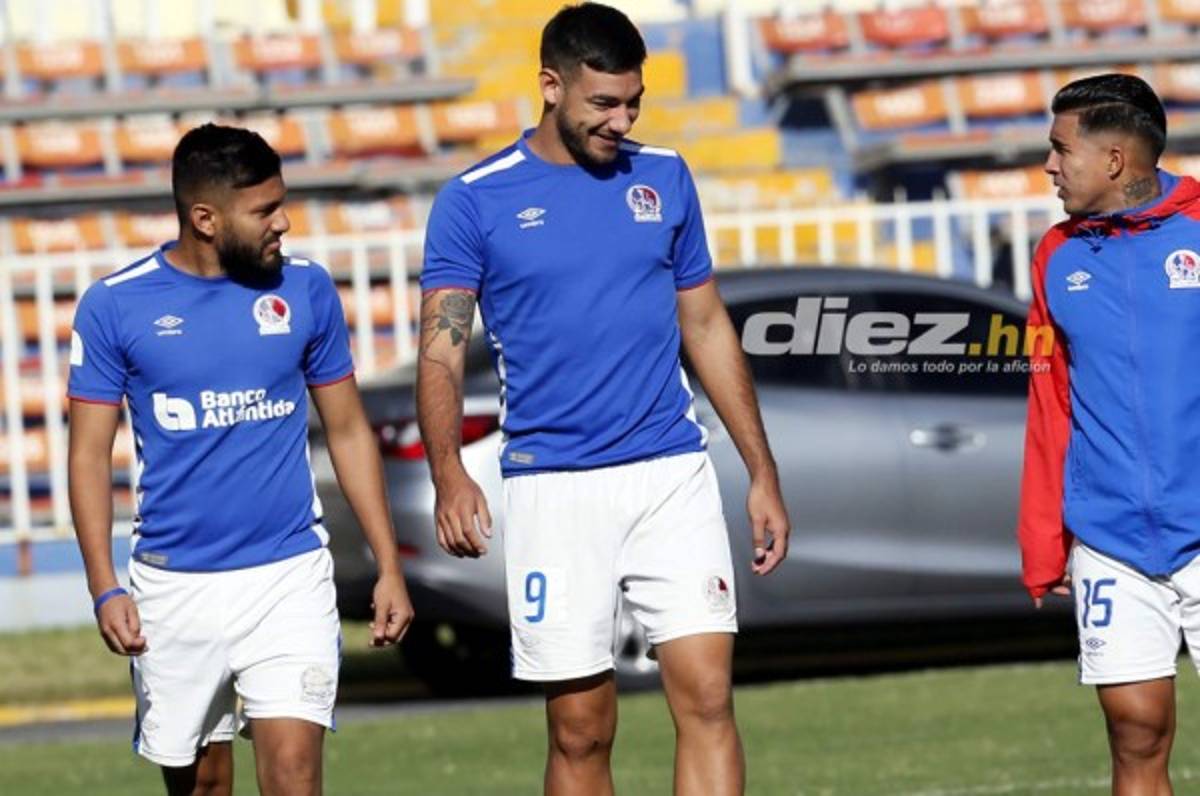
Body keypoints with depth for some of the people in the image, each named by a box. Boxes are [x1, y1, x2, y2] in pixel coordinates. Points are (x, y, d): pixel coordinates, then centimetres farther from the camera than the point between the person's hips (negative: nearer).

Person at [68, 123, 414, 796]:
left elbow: (349, 430, 9)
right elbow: (91, 454, 0)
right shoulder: (115, 306, -3)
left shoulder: (306, 290, 2)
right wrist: (104, 587, -10)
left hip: (289, 574, 0)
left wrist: (390, 568, 5)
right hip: (174, 587, 0)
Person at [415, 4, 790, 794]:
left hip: (673, 477, 2)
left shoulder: (665, 179, 8)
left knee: (707, 699, -9)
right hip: (553, 488, -2)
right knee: (581, 731, 2)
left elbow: (708, 328, 14)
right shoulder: (475, 201, -1)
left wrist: (763, 472, 11)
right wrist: (450, 475, -23)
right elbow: (443, 349, -6)